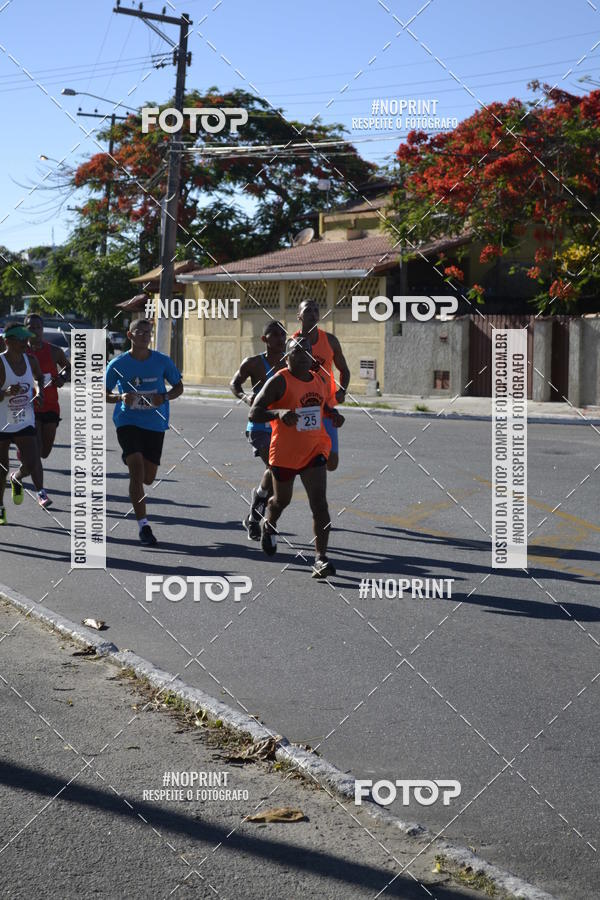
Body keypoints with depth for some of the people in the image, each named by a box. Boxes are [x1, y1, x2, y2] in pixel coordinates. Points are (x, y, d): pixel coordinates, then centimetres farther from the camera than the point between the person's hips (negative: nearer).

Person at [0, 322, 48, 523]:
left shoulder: (30, 360, 0)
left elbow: (38, 376, 24)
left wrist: (39, 389, 5)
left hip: (25, 422, 3)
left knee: (32, 463, -13)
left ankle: (17, 478, 22)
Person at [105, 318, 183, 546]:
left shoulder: (162, 361, 0)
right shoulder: (118, 364, -4)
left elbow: (179, 387, 9)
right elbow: (104, 394, 4)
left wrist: (165, 397, -13)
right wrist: (121, 398, -17)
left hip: (155, 425, 3)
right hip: (128, 422, -3)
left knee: (148, 477, 9)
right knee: (137, 472, -17)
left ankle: (129, 459, 47)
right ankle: (143, 525, -12)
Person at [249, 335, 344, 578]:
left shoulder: (320, 380, 6)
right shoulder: (279, 381, -13)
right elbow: (254, 413, -17)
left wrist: (333, 414, 3)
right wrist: (279, 413, -35)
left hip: (314, 449, 3)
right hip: (285, 452, -3)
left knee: (319, 502, -11)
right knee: (282, 499, 17)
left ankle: (320, 559, -13)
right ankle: (268, 524, 53)